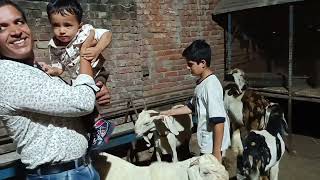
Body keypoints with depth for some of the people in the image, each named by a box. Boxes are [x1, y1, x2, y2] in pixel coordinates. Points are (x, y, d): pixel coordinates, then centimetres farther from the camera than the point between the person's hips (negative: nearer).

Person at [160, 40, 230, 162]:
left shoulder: (211, 85, -25)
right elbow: (192, 106, 17)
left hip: (213, 145, -9)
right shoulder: (201, 83, 5)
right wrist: (168, 113, 16)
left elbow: (219, 121, -27)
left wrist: (216, 152, -24)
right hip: (206, 143, 9)